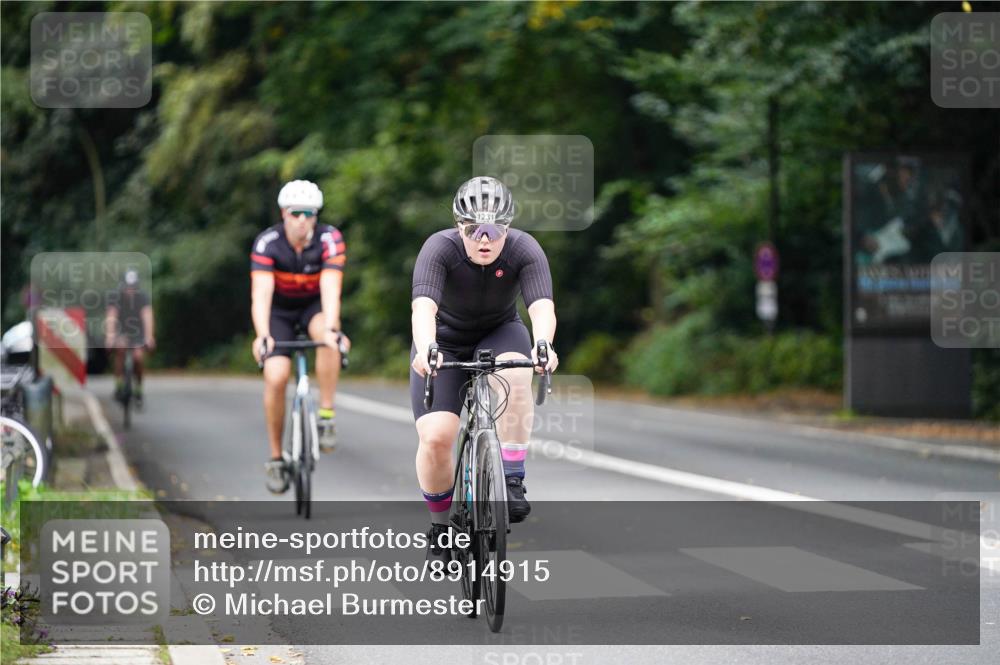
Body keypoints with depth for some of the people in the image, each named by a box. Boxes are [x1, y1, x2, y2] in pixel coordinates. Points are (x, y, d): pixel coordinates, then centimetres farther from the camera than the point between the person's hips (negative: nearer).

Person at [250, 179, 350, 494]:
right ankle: (276, 457, -1)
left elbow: (331, 288, -36)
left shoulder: (330, 239, -25)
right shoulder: (267, 243, -25)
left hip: (315, 305, 0)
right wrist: (262, 335, -51)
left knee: (327, 335, -35)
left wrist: (331, 329, -53)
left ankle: (326, 416, -24)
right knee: (276, 377, -18)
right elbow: (261, 293, -35)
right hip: (280, 310, 0)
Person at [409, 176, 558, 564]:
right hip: (444, 341, -1)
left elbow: (542, 307, -38)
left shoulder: (525, 250, -24)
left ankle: (512, 481, -23)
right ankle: (440, 526, 9)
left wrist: (542, 345, -60)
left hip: (499, 334, 1)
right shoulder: (439, 249, -27)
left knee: (515, 376, -35)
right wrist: (425, 350, -62)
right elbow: (423, 307, -42)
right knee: (435, 438, -17)